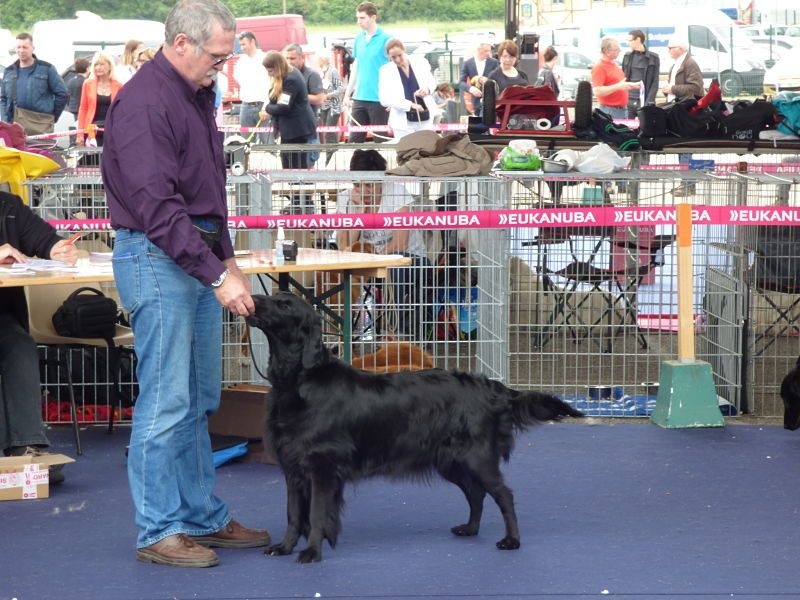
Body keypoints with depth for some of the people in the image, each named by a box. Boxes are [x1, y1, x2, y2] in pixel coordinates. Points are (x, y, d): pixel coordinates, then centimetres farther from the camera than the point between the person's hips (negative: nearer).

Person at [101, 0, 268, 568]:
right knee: (166, 404, -5)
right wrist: (216, 274, -24)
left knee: (199, 402, 13)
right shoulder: (144, 103, -18)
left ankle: (203, 517, 21)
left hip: (201, 258, 9)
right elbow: (157, 207, -23)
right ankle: (159, 532, 2)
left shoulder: (197, 95, 12)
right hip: (157, 260, -9)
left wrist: (227, 259, 16)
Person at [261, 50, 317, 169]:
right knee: (287, 165, 18)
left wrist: (267, 108, -8)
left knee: (298, 166, -6)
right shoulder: (286, 75, 9)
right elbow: (276, 99, 18)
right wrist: (269, 107, -2)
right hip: (289, 128, 11)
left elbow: (283, 108, -24)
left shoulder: (291, 80, -22)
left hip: (297, 129, -11)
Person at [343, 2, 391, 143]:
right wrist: (348, 94, 15)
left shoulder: (385, 39, -8)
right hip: (359, 97, 6)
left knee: (380, 139, 3)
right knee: (355, 139, 7)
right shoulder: (358, 39, 10)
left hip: (378, 98, -6)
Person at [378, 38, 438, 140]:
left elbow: (432, 82, 16)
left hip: (425, 118, 2)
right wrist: (410, 105, -22)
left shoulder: (420, 62, 3)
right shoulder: (386, 71, -3)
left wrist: (427, 89, -9)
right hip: (403, 122, -2)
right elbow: (385, 99, -11)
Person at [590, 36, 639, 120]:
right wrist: (618, 86, -26)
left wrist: (632, 85, 17)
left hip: (623, 109, 9)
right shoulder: (599, 67, -14)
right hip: (609, 111, -9)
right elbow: (597, 91, -23)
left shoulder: (614, 64, 15)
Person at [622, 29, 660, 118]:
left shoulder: (653, 58, 1)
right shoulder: (627, 57, 10)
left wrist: (649, 102, -12)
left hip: (643, 102, -3)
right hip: (628, 101, 3)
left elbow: (655, 82, -2)